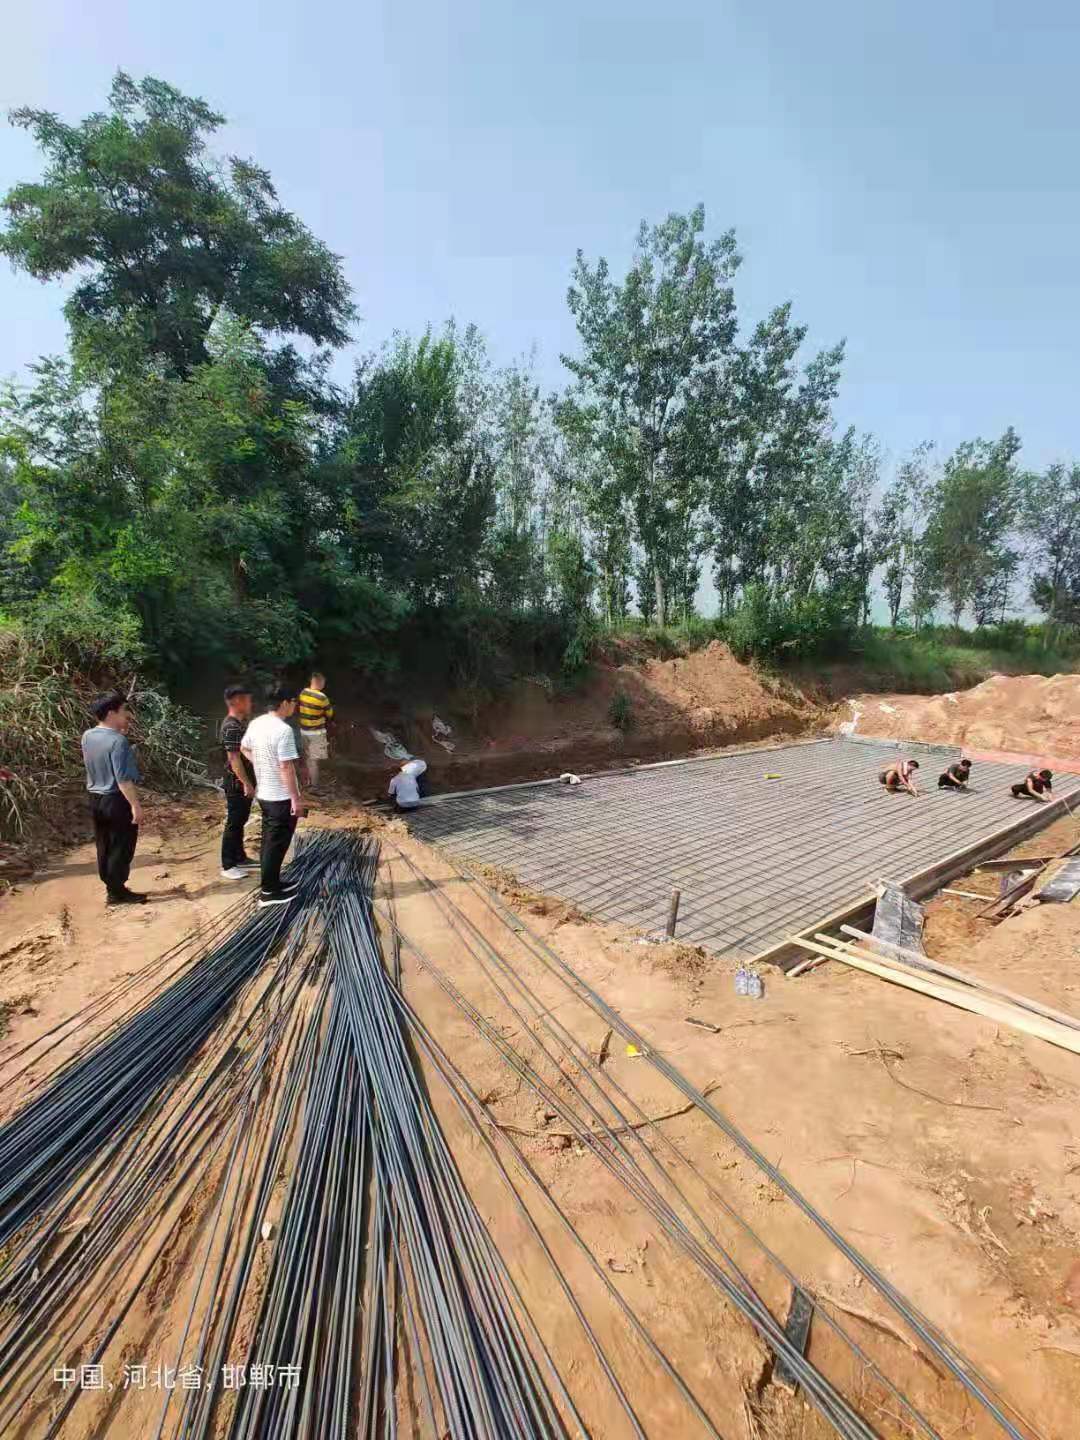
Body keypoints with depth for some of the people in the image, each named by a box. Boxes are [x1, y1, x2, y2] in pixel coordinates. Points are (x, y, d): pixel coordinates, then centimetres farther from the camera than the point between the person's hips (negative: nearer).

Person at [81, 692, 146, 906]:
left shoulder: (87, 736, 2)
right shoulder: (118, 740, -22)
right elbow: (123, 778, -24)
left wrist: (121, 733, 10)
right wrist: (135, 805, -21)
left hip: (95, 799, 8)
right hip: (117, 800, -8)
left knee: (104, 847, 16)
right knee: (121, 848, 4)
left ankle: (111, 887, 27)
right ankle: (117, 892, 11)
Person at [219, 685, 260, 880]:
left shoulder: (240, 723, 10)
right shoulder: (231, 727, -21)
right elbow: (234, 758, -24)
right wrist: (246, 783, -23)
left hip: (243, 780, 10)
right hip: (237, 782, -10)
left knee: (240, 820, 18)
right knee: (234, 822, -1)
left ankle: (240, 858, 29)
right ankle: (228, 866, 9)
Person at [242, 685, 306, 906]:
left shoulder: (256, 724, 4)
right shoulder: (283, 730, -24)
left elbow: (244, 749, 21)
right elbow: (286, 767, -25)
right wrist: (296, 798, -20)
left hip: (264, 794, 9)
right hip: (282, 797, -9)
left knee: (269, 841, 18)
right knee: (277, 845, 3)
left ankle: (271, 884, 30)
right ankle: (269, 892, 12)